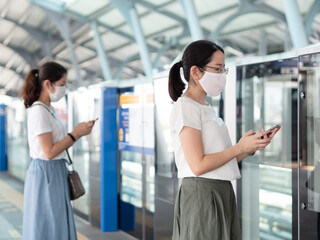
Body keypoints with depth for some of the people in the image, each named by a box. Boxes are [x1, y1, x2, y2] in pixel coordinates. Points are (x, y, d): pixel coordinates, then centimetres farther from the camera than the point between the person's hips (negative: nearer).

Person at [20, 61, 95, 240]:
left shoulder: (50, 110, 13)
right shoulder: (38, 111, -17)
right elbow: (49, 152, -20)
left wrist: (80, 133, 6)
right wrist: (75, 133, -15)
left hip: (56, 173, 9)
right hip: (45, 173, -9)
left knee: (58, 225, 13)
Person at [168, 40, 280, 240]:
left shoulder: (207, 108, 17)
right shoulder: (185, 106, -10)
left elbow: (223, 159, 13)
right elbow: (198, 165, -18)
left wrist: (253, 147, 1)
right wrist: (240, 147, -11)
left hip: (223, 193, 9)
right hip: (201, 194, -8)